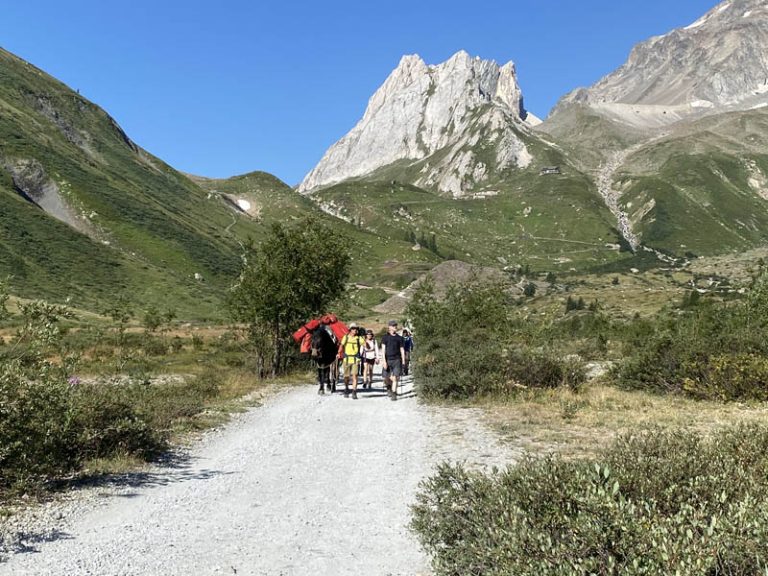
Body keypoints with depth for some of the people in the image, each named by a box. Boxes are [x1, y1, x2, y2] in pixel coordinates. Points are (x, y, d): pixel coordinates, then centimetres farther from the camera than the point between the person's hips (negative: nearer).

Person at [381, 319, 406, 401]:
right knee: (387, 378, 5)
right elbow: (383, 349, -3)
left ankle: (394, 394, -4)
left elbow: (402, 349, 11)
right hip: (388, 359, -1)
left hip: (397, 360, 1)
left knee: (395, 378, -8)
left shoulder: (399, 338, 8)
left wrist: (403, 361, 7)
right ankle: (388, 388, 35)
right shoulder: (385, 337, 2)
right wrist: (384, 361, -11)